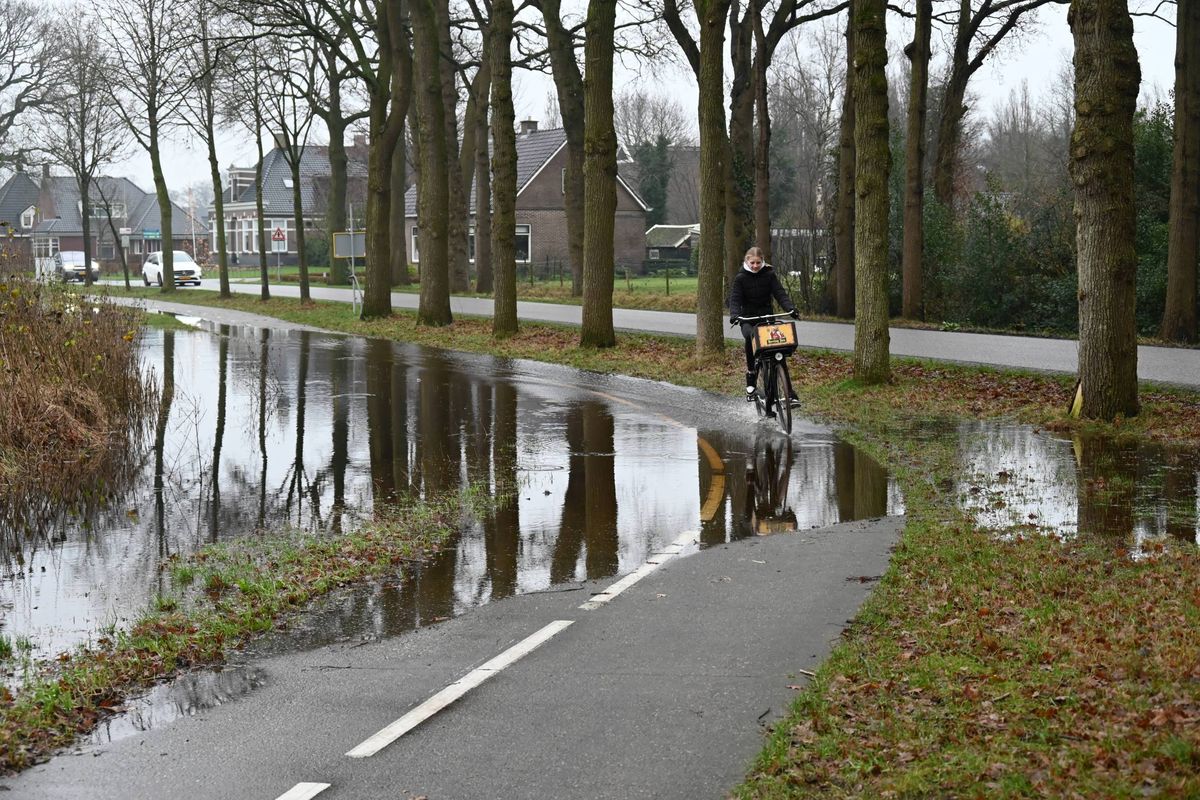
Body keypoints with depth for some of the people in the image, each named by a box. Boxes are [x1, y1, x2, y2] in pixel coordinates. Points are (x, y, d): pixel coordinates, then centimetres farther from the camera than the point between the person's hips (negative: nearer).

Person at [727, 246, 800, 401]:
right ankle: (750, 374, -22)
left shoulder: (769, 275, 0)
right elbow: (735, 299, -9)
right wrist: (735, 315, -30)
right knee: (750, 337, -33)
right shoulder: (741, 277, -3)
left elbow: (780, 293, -7)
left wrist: (791, 308, -25)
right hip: (748, 319, -2)